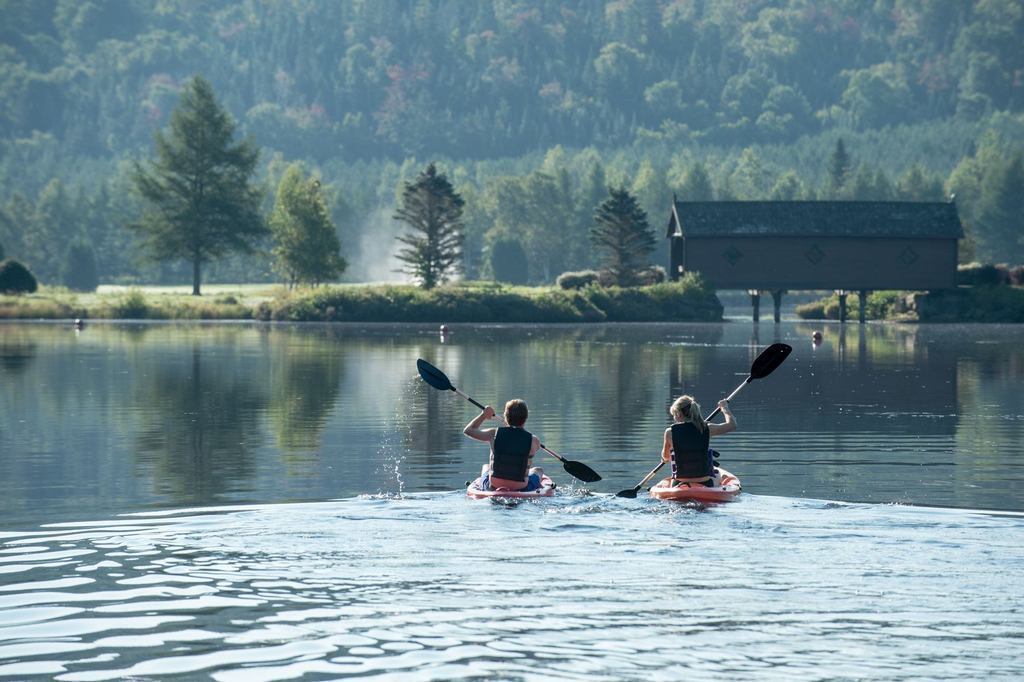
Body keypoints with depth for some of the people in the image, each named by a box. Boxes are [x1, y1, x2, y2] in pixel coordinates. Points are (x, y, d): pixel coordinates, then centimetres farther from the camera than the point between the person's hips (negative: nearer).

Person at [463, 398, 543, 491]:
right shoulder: (534, 441, -13)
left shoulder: (495, 434, -11)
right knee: (538, 470, 32)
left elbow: (468, 430, 3)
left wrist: (483, 415, 17)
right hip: (522, 489, -1)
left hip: (493, 487, 1)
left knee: (485, 467, 37)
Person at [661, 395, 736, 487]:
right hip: (705, 485, 0)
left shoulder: (670, 432, -8)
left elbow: (665, 457, 9)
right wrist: (725, 408, 26)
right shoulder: (706, 429, -6)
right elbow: (732, 425, 8)